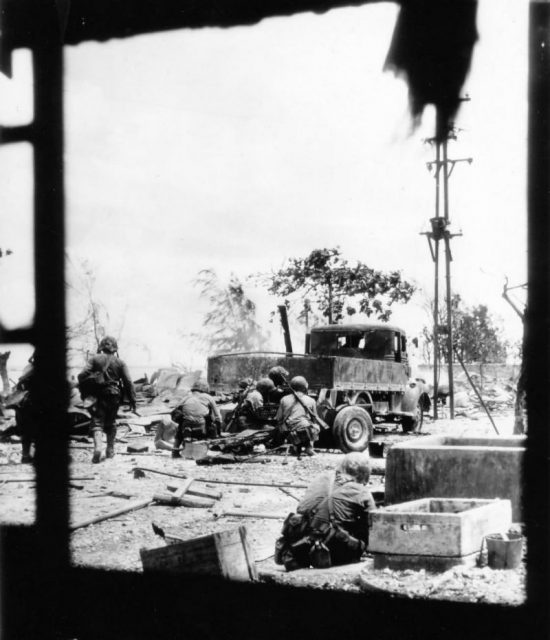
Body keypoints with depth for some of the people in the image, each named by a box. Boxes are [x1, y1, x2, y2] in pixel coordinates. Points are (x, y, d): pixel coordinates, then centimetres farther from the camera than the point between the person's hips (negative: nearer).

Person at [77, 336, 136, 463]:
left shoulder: (94, 359, 1)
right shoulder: (120, 363, 4)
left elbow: (82, 375, -7)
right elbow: (128, 382, 1)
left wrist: (83, 392, 5)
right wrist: (132, 400, 4)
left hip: (98, 396, -2)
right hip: (114, 396, 2)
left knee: (97, 422, -5)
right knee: (110, 423, 17)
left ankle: (98, 446, -28)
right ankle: (110, 450, 21)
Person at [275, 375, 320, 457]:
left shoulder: (284, 399, 8)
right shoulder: (311, 401, 6)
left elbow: (278, 419, 8)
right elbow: (314, 419, 17)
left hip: (289, 436, 3)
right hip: (305, 434, -3)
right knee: (316, 427, 29)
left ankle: (297, 447, 16)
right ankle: (309, 447, 11)